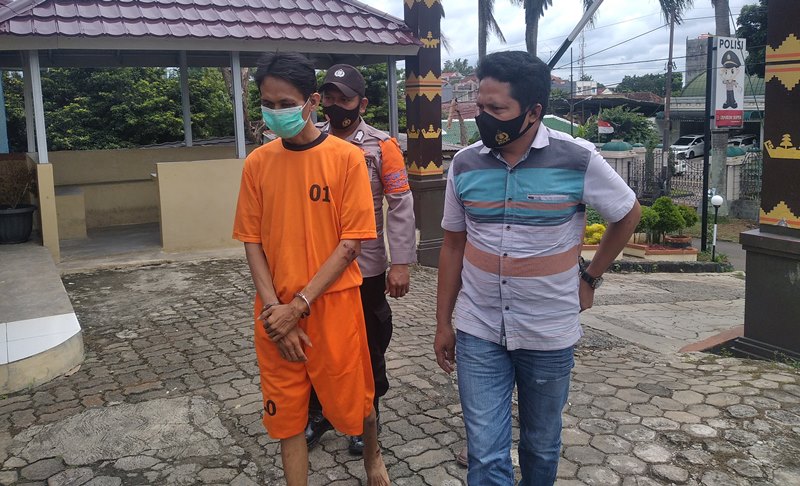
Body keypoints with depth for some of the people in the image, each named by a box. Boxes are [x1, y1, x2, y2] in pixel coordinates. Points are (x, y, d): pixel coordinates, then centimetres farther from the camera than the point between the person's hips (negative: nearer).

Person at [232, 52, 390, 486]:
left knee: (353, 400, 14)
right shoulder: (257, 162, 1)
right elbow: (252, 242, 2)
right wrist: (275, 308, -9)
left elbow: (351, 243, -11)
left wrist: (299, 305, -14)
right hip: (276, 312, 3)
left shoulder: (346, 157, -9)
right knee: (286, 412, 11)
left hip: (333, 303, -2)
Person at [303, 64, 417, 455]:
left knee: (368, 348, 13)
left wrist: (401, 263, -14)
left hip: (366, 269, -3)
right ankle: (318, 413, 38)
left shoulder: (381, 146, -6)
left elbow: (401, 207, -8)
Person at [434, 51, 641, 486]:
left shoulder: (578, 160, -12)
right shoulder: (464, 164, -3)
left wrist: (591, 277, 5)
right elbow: (453, 245, 6)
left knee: (542, 445, 18)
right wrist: (442, 323, 7)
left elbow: (628, 215, 5)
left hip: (549, 334, -1)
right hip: (477, 333, 1)